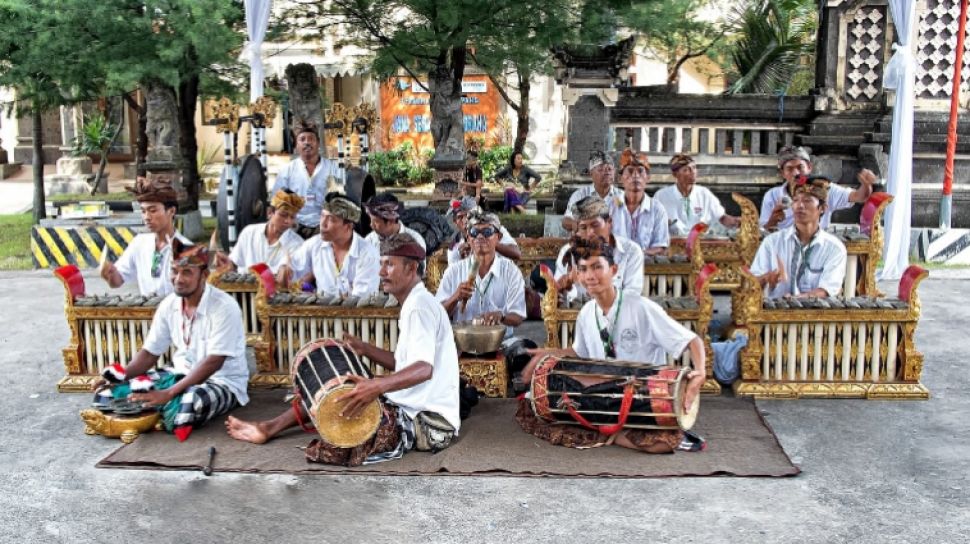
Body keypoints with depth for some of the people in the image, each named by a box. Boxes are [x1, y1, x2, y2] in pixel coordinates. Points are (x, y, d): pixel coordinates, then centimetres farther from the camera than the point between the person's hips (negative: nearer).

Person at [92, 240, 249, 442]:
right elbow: (150, 352, 5)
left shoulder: (224, 307, -20)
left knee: (191, 404, -40)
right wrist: (121, 375, -15)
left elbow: (213, 362, -25)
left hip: (222, 382, -5)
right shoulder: (169, 304, 0)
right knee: (110, 388, -7)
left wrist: (169, 393, -32)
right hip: (181, 375, 6)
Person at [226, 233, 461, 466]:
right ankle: (271, 427, 16)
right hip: (414, 407, 10)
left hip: (428, 421, -10)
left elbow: (424, 368, -31)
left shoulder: (420, 304, -17)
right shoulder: (415, 304, 15)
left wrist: (378, 386, -44)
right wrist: (364, 349, 10)